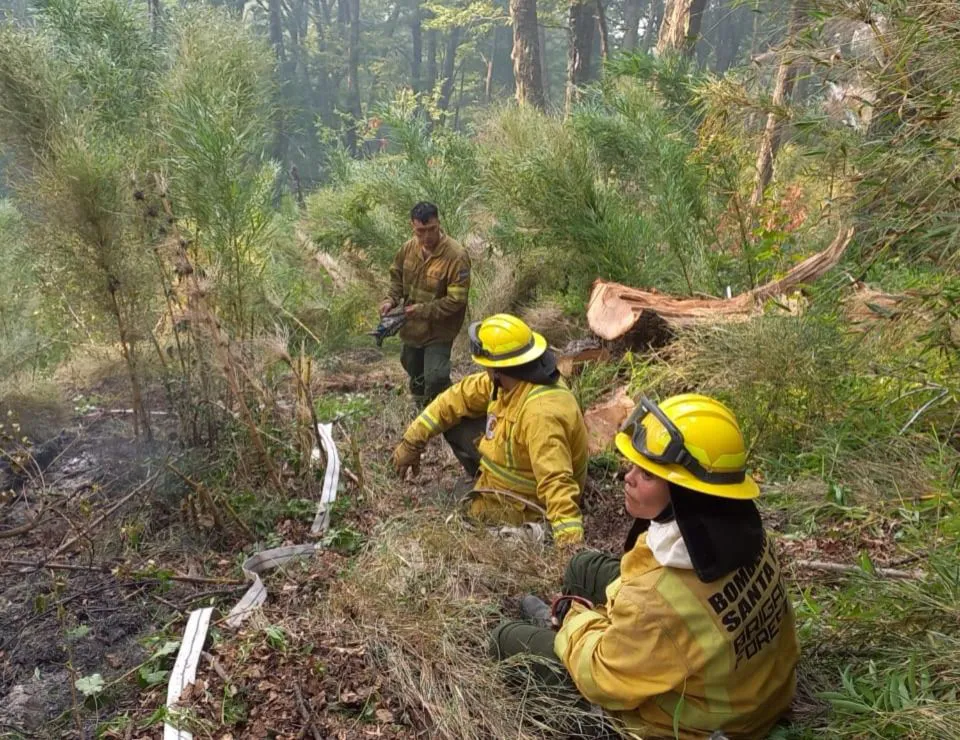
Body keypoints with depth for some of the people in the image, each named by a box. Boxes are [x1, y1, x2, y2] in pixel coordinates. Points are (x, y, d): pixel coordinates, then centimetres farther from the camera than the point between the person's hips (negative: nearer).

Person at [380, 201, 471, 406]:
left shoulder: (456, 256, -27)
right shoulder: (408, 248, -7)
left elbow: (457, 300, -26)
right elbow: (397, 277, 10)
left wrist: (423, 310, -29)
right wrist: (391, 299, -10)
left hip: (438, 331, -6)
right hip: (412, 327, 7)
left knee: (435, 380, -13)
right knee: (415, 373, 25)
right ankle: (421, 410, 52)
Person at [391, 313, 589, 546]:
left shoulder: (541, 413, -39)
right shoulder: (511, 378, -11)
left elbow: (556, 482, -45)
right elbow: (460, 396, -2)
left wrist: (571, 541, -52)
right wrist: (411, 441, 1)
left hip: (523, 506, -8)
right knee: (454, 424, 5)